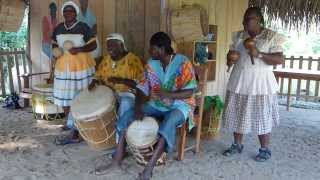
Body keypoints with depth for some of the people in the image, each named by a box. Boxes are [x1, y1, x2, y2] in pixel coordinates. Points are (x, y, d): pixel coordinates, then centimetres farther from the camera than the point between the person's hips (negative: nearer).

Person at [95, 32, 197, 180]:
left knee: (167, 125, -37)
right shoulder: (151, 64, -1)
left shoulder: (183, 63, -17)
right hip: (157, 105, 6)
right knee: (128, 116, -12)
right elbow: (142, 88, -3)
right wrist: (138, 108, -21)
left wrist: (168, 94, -35)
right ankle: (117, 161, -8)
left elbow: (189, 92, -19)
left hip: (179, 105, -5)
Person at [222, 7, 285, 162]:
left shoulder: (271, 36, -6)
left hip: (260, 85, -4)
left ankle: (265, 150, 19)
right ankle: (237, 145, 27)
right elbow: (231, 53, 15)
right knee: (237, 115, 11)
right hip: (239, 83, 5)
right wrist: (230, 59, -8)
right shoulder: (239, 36, 8)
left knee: (262, 117, 3)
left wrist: (259, 54, -24)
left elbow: (280, 59, -12)